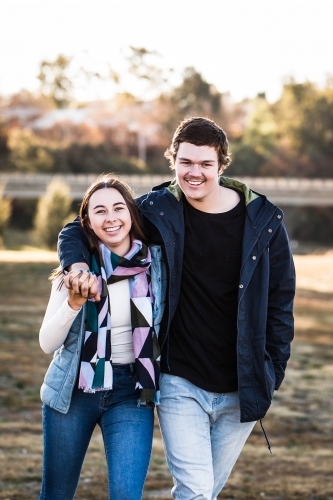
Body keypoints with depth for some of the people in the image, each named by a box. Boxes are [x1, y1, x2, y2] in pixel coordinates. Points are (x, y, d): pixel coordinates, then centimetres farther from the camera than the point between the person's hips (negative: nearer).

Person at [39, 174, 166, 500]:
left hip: (132, 391, 0)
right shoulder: (77, 270, -7)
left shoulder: (156, 262, -5)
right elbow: (47, 343, -10)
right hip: (74, 389, 0)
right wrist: (74, 303, -26)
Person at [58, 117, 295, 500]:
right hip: (181, 384, -1)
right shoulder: (156, 211, -4)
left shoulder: (263, 221, -3)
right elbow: (76, 231, 5)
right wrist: (78, 264, -18)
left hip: (242, 390, 2)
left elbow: (280, 301, 5)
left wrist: (272, 374, 1)